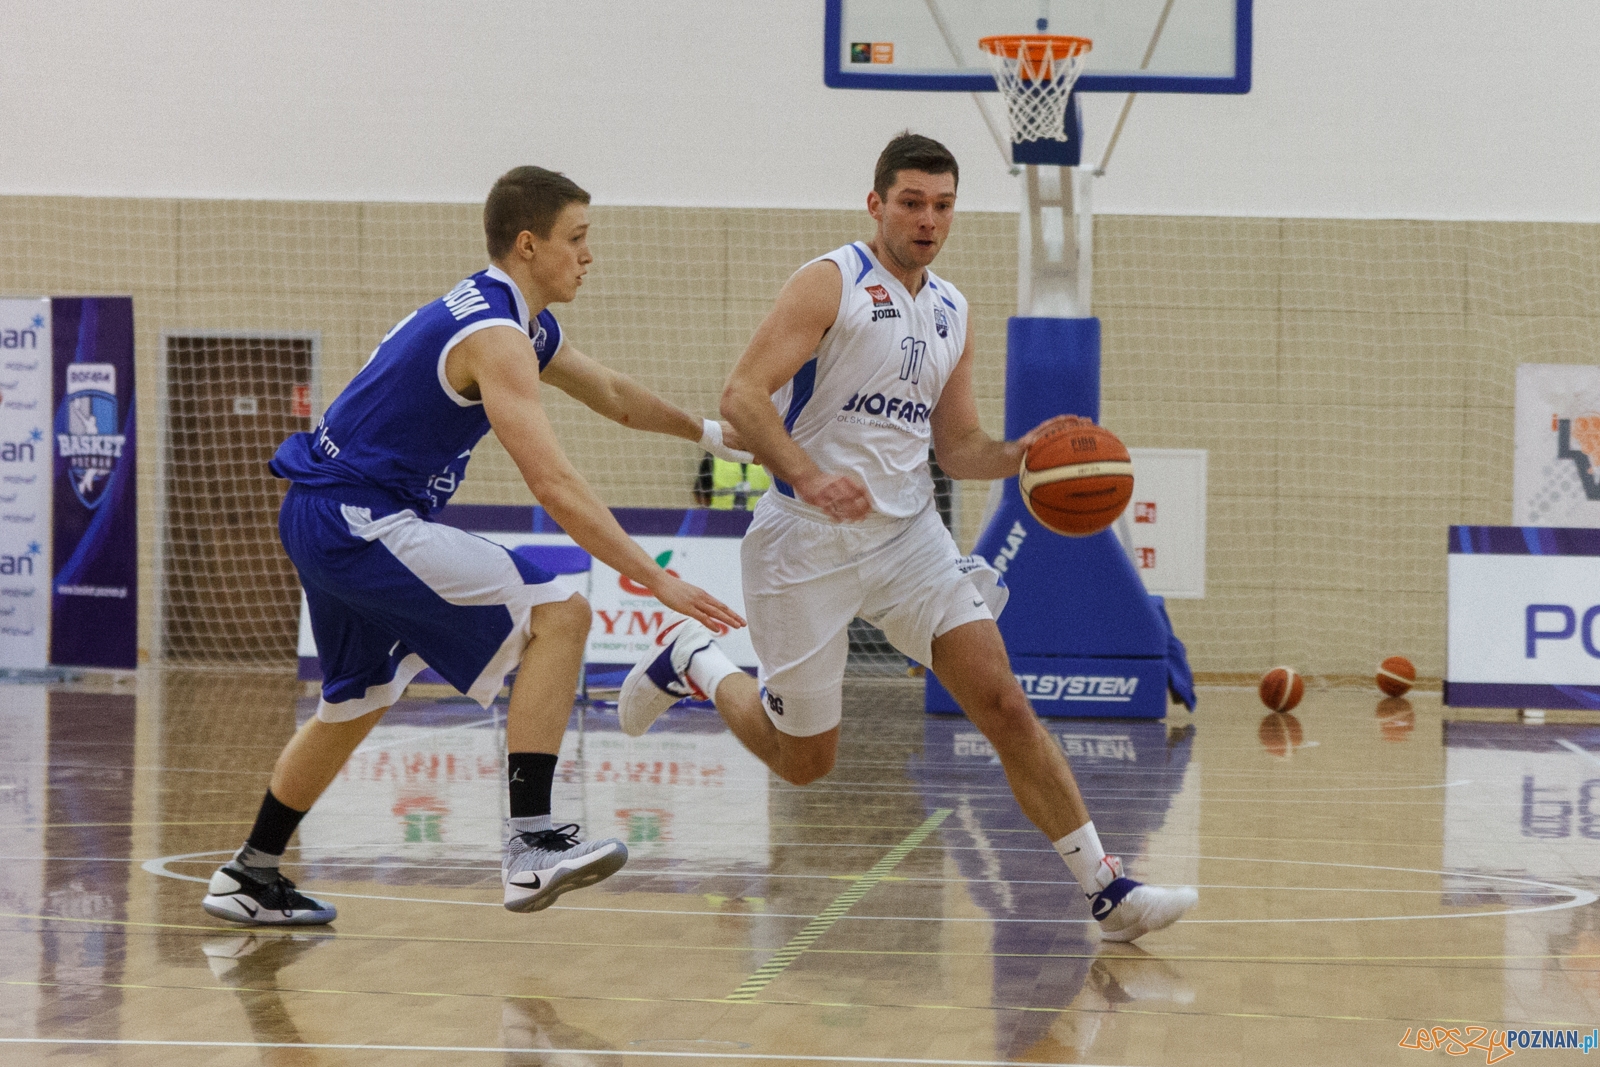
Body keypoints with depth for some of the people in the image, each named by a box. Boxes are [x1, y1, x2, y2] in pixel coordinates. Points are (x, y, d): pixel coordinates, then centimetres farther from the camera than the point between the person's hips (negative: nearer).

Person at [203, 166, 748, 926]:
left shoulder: (523, 325, 14)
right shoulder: (494, 337, -19)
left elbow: (613, 395, 33)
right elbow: (553, 485, -26)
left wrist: (710, 433, 36)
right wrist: (657, 582, -26)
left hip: (321, 520, 11)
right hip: (357, 520, -11)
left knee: (357, 702, 27)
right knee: (558, 616, -16)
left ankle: (249, 877, 38)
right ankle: (530, 844, -19)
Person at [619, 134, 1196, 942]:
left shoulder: (951, 314, 11)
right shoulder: (831, 283, -10)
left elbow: (956, 448, 17)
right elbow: (742, 395, -20)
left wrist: (1021, 453, -5)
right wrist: (808, 478, -35)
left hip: (908, 534, 5)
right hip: (806, 542, -5)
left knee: (1005, 707, -8)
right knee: (804, 760, 7)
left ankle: (1108, 891, -7)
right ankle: (693, 663, 34)